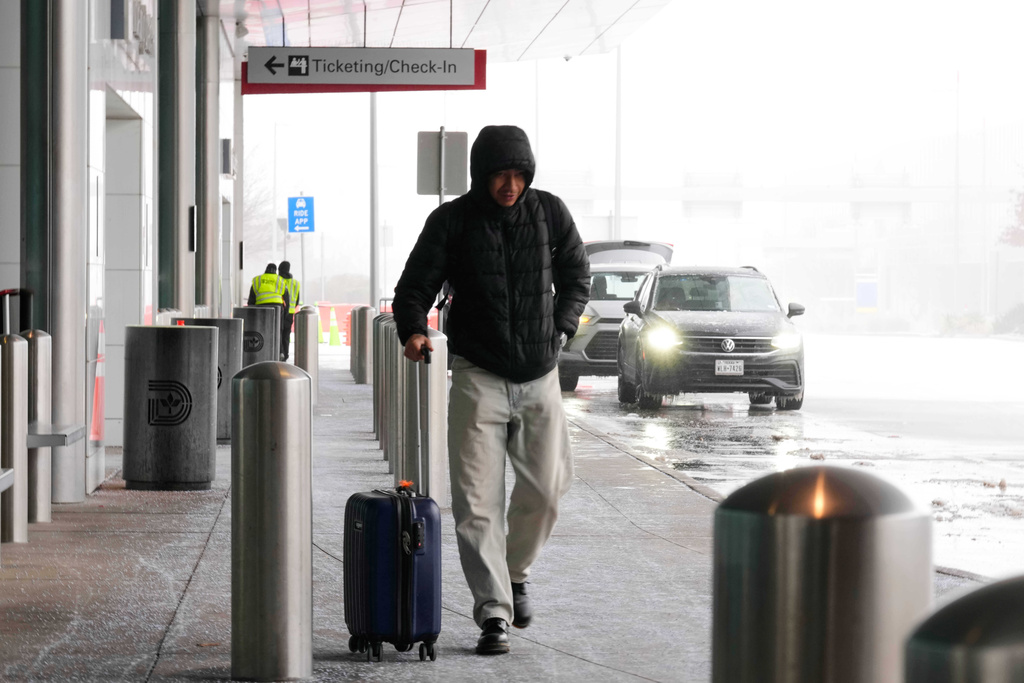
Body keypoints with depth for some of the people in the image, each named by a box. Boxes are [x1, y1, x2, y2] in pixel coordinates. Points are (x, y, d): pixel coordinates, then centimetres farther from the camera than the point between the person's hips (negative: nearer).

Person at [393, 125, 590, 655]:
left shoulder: (550, 214, 3)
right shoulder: (452, 221, -4)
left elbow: (576, 277, 17)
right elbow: (414, 286, -1)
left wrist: (560, 330, 6)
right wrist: (413, 330, -20)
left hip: (539, 376, 2)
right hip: (478, 377, -2)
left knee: (546, 489, 2)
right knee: (477, 501, -8)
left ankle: (515, 573, 30)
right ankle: (493, 613, -6)